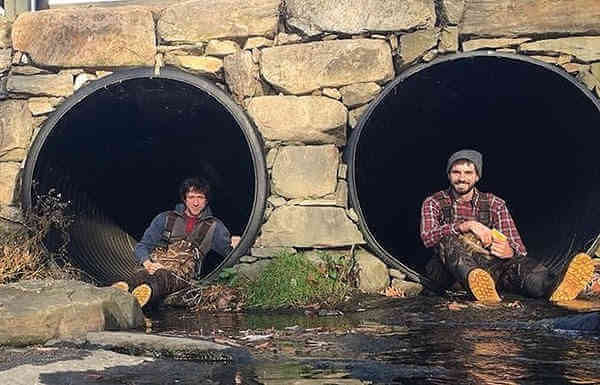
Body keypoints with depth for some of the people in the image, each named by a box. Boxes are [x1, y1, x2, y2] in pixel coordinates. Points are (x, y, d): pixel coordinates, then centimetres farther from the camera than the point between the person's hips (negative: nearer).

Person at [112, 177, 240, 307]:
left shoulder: (214, 226, 24)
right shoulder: (165, 218, 24)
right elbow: (142, 246, 19)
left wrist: (235, 245, -2)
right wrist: (147, 263, -5)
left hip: (183, 271, -1)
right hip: (156, 265, 2)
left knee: (162, 277, -41)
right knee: (142, 275, -39)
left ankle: (147, 292, -73)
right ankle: (121, 290, -70)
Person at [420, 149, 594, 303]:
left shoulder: (494, 204, 13)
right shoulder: (433, 202, 11)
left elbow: (518, 248, 4)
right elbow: (427, 237, -10)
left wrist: (510, 251, -21)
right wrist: (466, 225, -23)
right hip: (447, 272, -1)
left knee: (515, 260, -29)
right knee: (448, 241, -32)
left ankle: (553, 286, -62)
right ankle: (475, 281, -64)